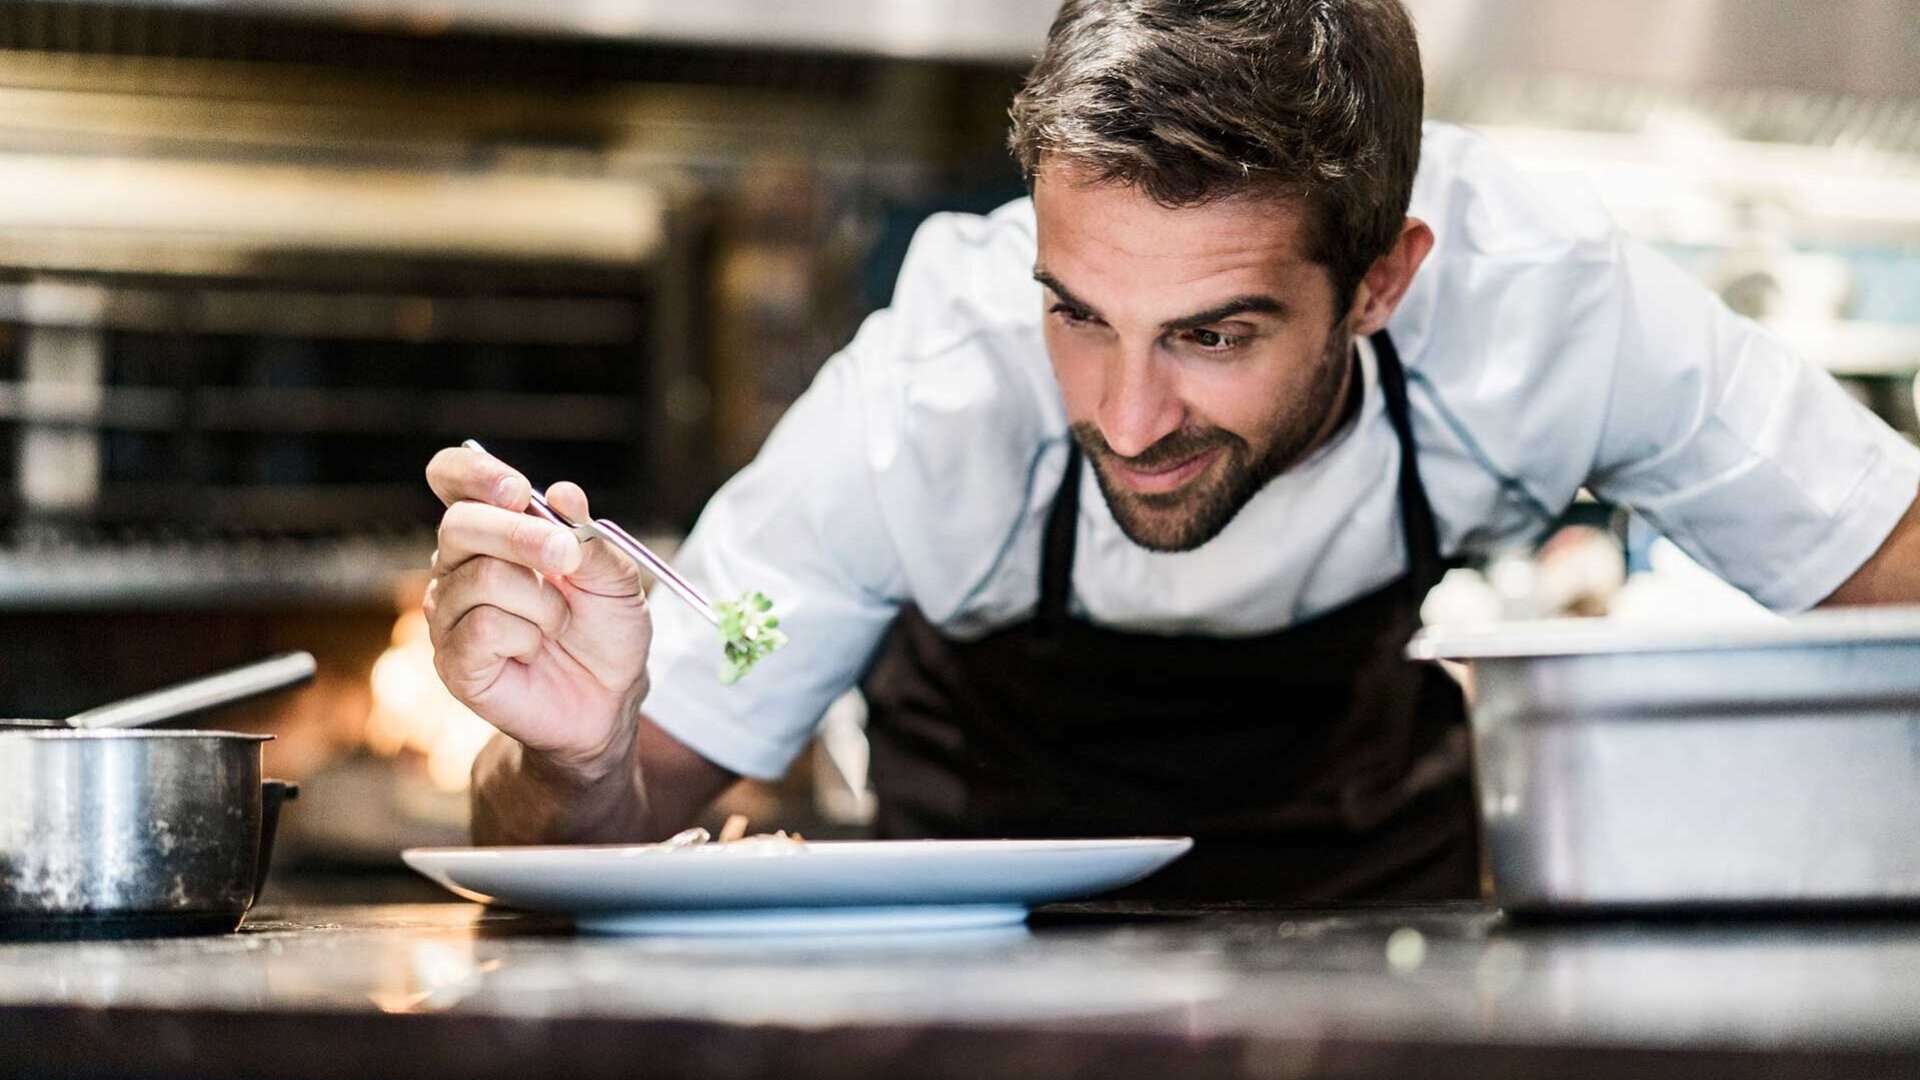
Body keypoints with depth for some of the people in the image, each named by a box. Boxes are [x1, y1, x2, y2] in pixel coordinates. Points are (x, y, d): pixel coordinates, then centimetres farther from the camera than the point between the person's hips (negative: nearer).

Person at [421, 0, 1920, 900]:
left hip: (1359, 846, 0)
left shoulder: (1543, 303, -35)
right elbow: (592, 849, -27)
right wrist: (577, 760, -51)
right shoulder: (922, 405, -36)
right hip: (1004, 859, 0)